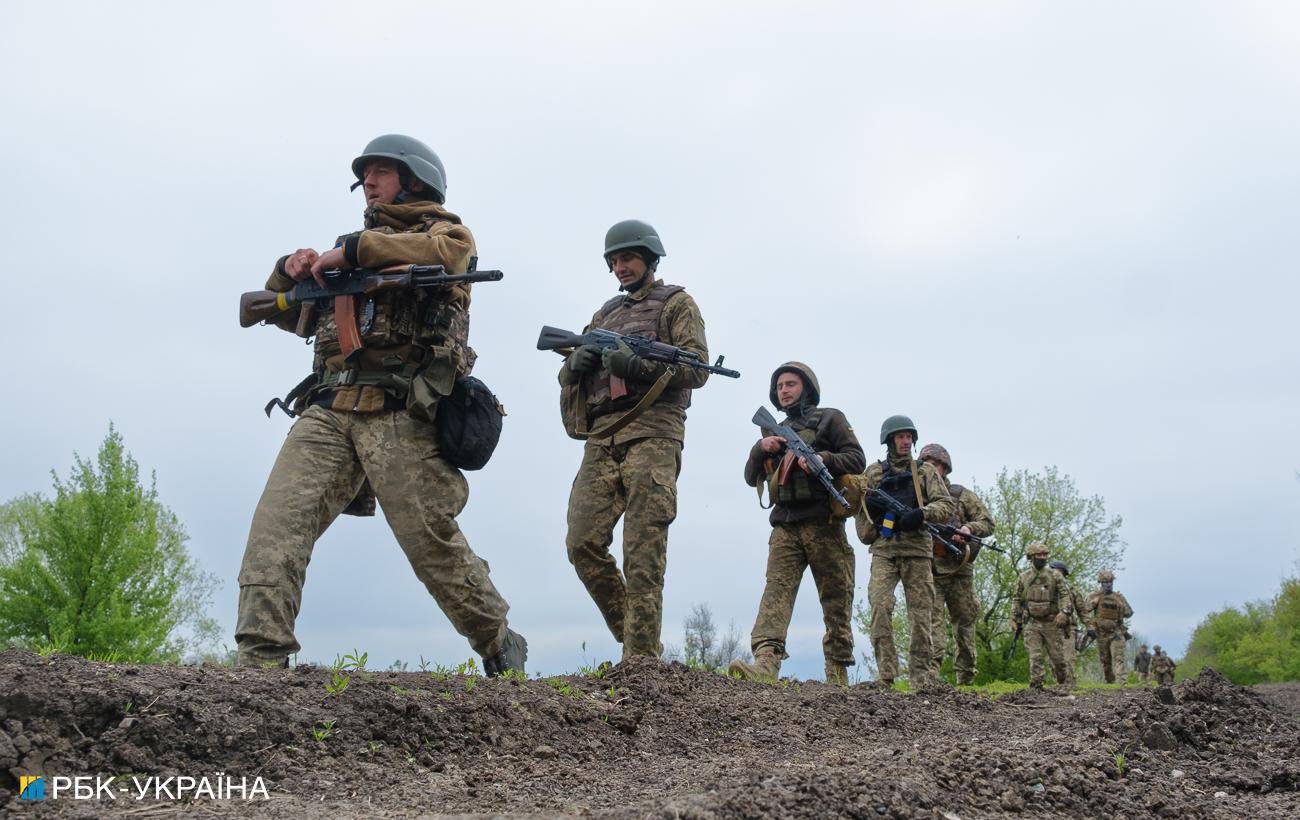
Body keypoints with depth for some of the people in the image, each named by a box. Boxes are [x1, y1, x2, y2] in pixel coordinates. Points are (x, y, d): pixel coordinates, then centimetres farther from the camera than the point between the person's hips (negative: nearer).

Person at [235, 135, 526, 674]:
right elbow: (286, 313, 29)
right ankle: (260, 660, -15)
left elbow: (442, 252, -14)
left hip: (399, 413, -5)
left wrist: (351, 250, -13)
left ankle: (501, 648, 15)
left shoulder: (446, 230, 14)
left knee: (433, 544, -4)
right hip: (327, 410, 6)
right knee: (278, 520, -14)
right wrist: (291, 270, 7)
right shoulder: (357, 243, 30)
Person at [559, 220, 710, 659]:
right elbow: (568, 376, 24)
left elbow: (698, 369, -2)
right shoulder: (606, 312, 27)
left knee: (643, 555, -10)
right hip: (601, 439, 6)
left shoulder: (676, 303, 11)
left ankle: (641, 660, -9)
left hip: (650, 436, -5)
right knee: (583, 543, -5)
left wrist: (637, 364, -16)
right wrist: (577, 361, -1)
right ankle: (629, 632, 10)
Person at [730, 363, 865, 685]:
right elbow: (751, 477, 19)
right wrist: (760, 448, 0)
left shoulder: (829, 419, 10)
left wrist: (822, 459, -17)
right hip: (785, 526, 3)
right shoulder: (775, 432, 24)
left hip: (823, 523, -3)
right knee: (776, 588, -16)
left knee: (836, 599, 0)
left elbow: (857, 459, 1)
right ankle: (766, 663, -31)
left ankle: (838, 674, 6)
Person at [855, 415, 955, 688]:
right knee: (879, 605, -19)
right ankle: (886, 674, -14)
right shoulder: (872, 473, 14)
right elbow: (861, 511, 19)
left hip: (917, 551, 1)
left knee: (921, 615, 0)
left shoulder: (925, 471, 13)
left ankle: (921, 679, 9)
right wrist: (869, 503, -4)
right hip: (884, 551, -1)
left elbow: (948, 506, 3)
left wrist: (922, 514, -15)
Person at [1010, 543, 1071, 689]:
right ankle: (1036, 684, -7)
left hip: (1051, 622, 0)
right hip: (1032, 623, 0)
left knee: (1056, 655, 6)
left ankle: (1063, 682, 25)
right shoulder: (1023, 577, 8)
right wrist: (1014, 620, 5)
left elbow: (1064, 595, -4)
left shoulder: (1055, 575, 3)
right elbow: (1016, 599, 11)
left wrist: (1064, 612, -20)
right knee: (1035, 656, -7)